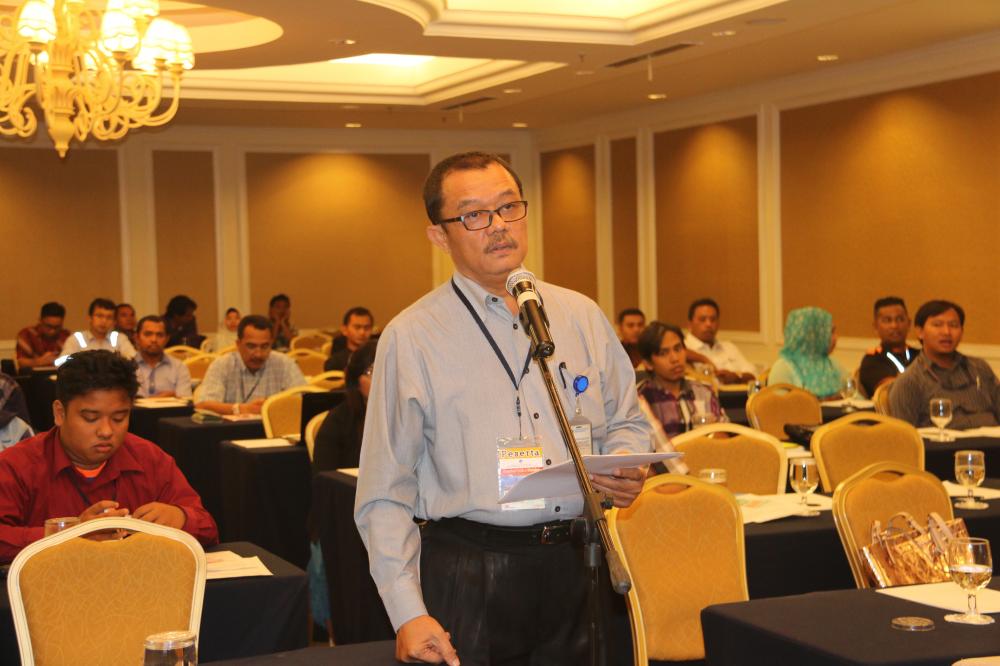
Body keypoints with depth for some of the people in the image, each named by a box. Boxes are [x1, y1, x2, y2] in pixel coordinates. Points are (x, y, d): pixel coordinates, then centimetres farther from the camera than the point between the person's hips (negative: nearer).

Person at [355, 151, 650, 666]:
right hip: (466, 578, -3)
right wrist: (407, 613, -11)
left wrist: (626, 469, -6)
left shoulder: (582, 316, 8)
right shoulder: (410, 338, -4)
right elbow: (385, 494, -4)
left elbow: (627, 421, 18)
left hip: (574, 569, 4)